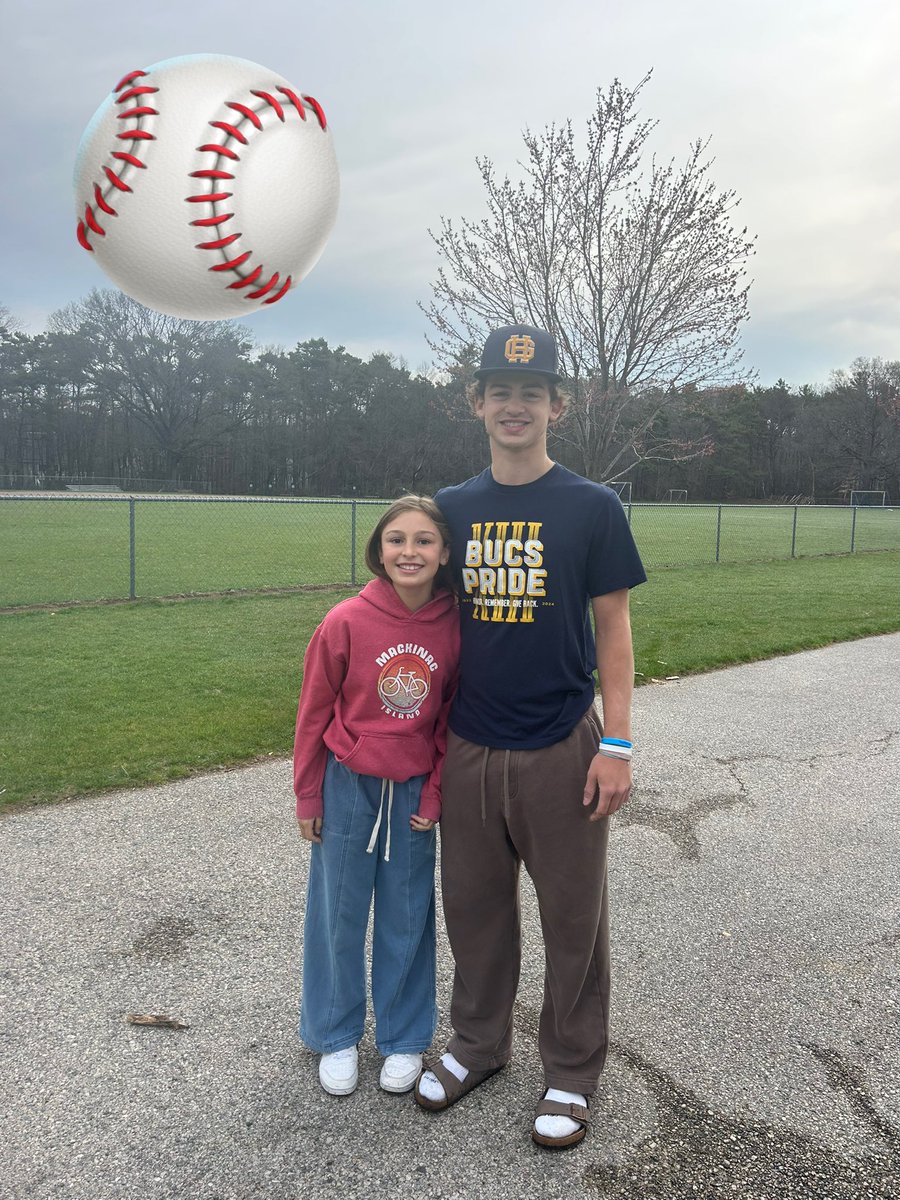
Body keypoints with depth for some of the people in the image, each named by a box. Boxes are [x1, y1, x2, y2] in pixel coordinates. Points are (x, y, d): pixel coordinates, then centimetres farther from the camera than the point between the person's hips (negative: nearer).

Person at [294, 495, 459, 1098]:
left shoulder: (455, 628, -10)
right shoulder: (347, 622, -15)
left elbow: (451, 719, 1)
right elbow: (315, 711, -5)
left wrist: (434, 795, -2)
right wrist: (308, 798, 0)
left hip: (414, 793, 1)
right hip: (348, 787, -1)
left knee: (408, 919, 14)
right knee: (338, 916, 14)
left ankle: (404, 1038, 36)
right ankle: (336, 1036, 36)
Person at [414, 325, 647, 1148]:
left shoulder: (592, 507, -5)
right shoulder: (453, 509, 5)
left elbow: (612, 629, -4)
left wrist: (617, 745, -9)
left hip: (561, 749, -3)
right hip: (469, 748, 4)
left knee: (573, 917, 10)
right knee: (474, 905, 16)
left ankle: (572, 1072, 30)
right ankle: (480, 1044, 38)